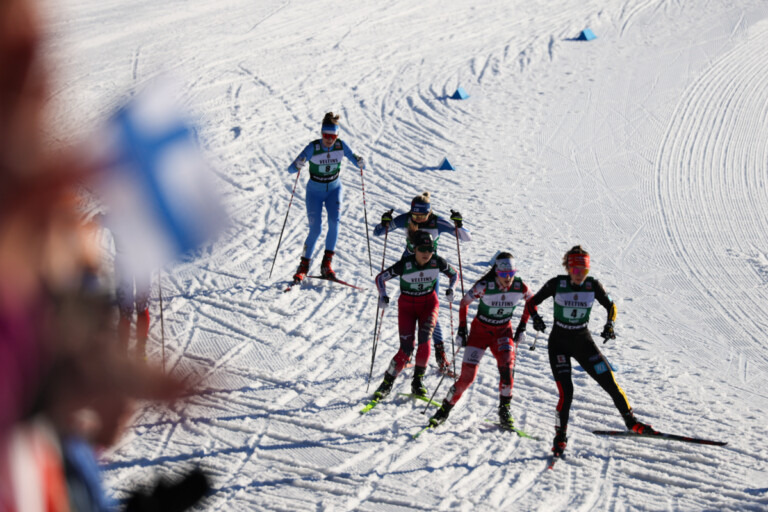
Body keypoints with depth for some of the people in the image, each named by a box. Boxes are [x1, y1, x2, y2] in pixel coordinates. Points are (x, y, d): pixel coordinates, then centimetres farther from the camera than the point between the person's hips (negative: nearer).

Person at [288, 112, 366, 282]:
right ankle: (304, 265, 6)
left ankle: (326, 263, -13)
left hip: (334, 188, 2)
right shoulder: (313, 147, -22)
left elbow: (360, 165, -9)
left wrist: (360, 163, -33)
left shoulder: (341, 145, -14)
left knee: (334, 221, -21)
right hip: (315, 190, -2)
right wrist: (298, 165, -47)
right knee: (316, 228, -12)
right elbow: (291, 169, -25)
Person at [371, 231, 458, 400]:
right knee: (406, 349, -11)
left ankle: (418, 380, -7)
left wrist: (451, 288, -15)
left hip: (428, 303, 2)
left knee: (424, 338, -23)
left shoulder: (437, 262, -16)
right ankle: (388, 382, 7)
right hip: (407, 305, -1)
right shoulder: (404, 265, -22)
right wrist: (383, 295, -26)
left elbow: (454, 274, 4)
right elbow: (380, 277, -11)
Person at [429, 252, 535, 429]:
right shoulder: (484, 286, -25)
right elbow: (464, 302, -9)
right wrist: (462, 329, -7)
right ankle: (445, 409, 12)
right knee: (467, 375, -9)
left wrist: (522, 327, 4)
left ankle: (504, 410, -11)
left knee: (507, 364, -26)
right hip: (480, 330, -2)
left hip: (503, 331, 2)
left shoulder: (520, 287, -17)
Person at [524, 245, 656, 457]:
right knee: (566, 391, -15)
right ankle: (560, 437, 3)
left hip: (583, 341, 2)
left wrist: (610, 325, -9)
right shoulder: (556, 284, -13)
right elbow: (531, 302, -2)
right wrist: (536, 318, -20)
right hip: (559, 342, -2)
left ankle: (631, 422, 17)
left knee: (610, 383, -4)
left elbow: (611, 306, 7)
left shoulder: (593, 285, -8)